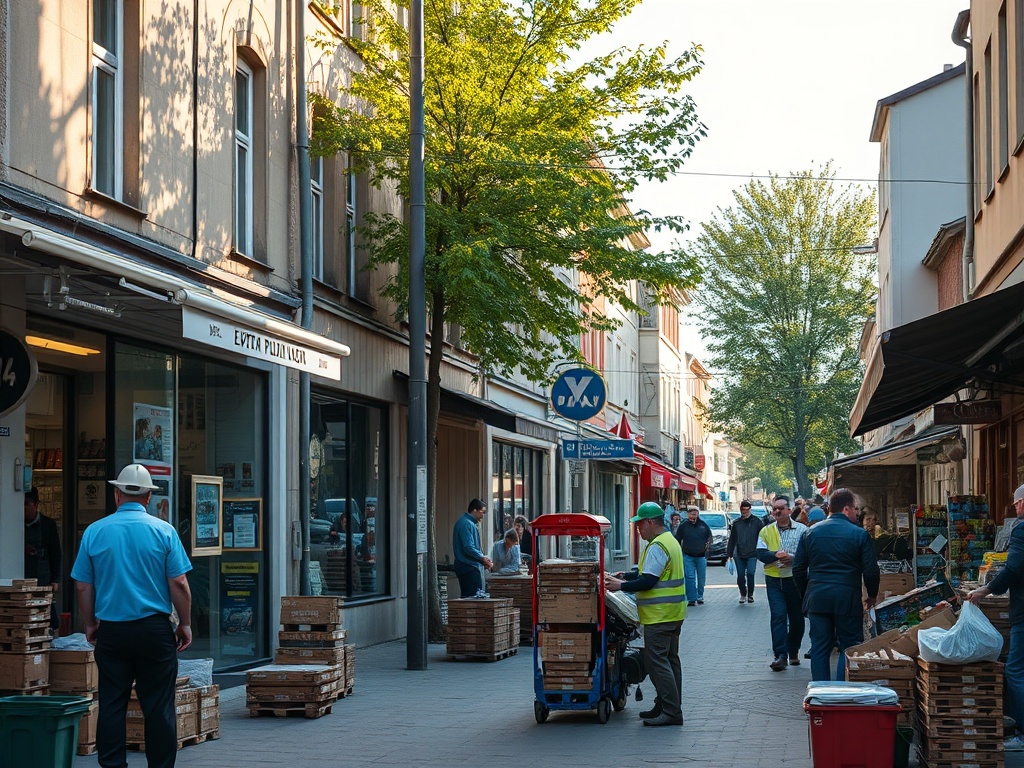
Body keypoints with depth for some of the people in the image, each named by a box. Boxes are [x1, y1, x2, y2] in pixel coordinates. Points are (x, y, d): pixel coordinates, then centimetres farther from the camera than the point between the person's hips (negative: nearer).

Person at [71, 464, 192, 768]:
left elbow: (83, 586, 5)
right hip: (154, 629, -2)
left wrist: (90, 625, 17)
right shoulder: (164, 531, -3)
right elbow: (179, 583, -5)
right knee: (158, 706, 3)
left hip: (111, 630, 2)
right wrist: (185, 624, 5)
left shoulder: (94, 532, 2)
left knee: (111, 704, 6)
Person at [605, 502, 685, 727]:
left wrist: (621, 586, -15)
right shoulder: (669, 540, 16)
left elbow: (648, 581, -22)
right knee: (669, 659, 14)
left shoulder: (657, 546, -18)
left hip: (659, 616, -11)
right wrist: (625, 576, 17)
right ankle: (668, 707, 21)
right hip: (673, 614, 11)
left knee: (656, 661, -10)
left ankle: (671, 712, -11)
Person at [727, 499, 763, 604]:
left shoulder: (756, 522, -1)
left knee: (750, 574, -14)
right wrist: (729, 554, 7)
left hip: (752, 554, -3)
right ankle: (743, 595, 22)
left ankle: (750, 594, 3)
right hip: (739, 554, 3)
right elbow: (732, 539, 9)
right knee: (740, 576, 5)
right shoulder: (736, 523, 7)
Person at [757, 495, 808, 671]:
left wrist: (791, 558, -22)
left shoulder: (801, 530, 0)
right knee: (778, 616, -10)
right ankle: (780, 655, -13)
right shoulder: (766, 531, 7)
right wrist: (776, 556, -22)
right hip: (774, 581, 0)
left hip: (795, 580, 0)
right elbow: (761, 554, -5)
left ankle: (793, 651, 28)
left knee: (797, 618, 10)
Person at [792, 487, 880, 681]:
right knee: (850, 648, 5)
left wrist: (806, 595, 21)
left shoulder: (812, 532, 7)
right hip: (847, 598, -3)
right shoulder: (859, 534, -4)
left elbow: (798, 569, 9)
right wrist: (872, 596, 13)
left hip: (817, 598, 4)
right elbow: (871, 570, -3)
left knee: (819, 648, 8)